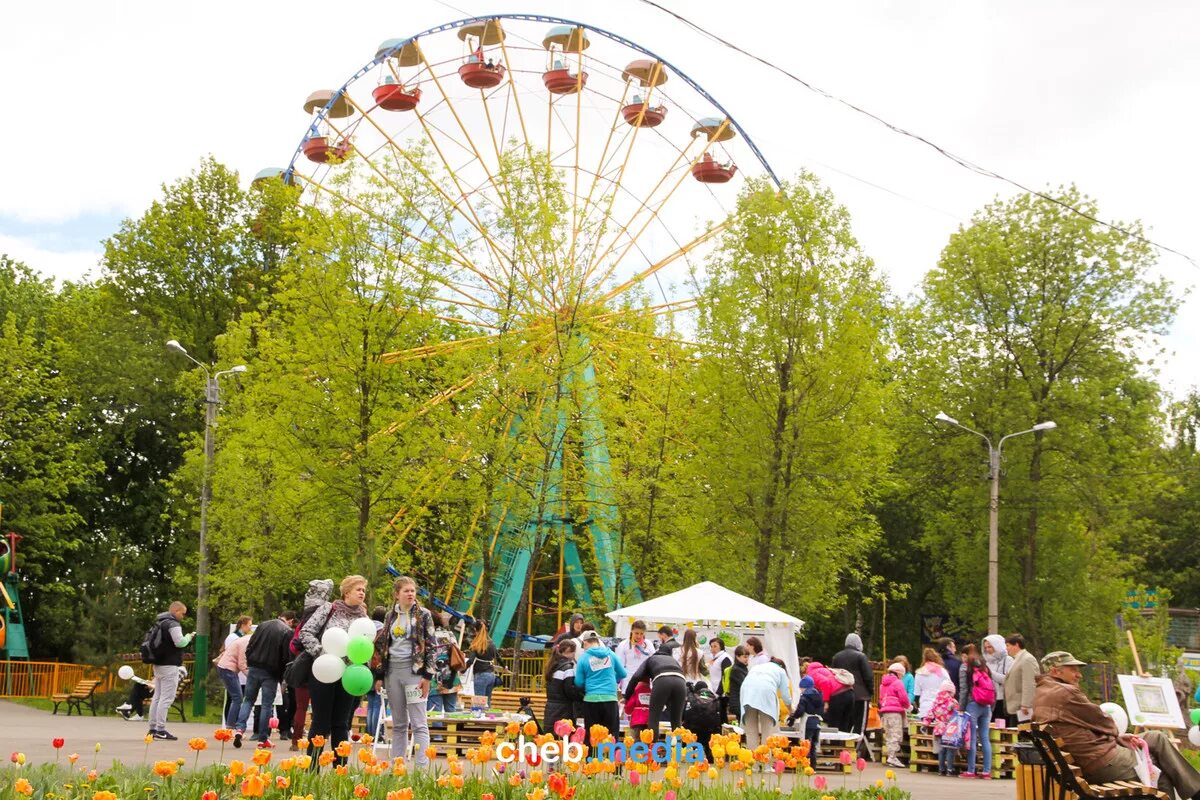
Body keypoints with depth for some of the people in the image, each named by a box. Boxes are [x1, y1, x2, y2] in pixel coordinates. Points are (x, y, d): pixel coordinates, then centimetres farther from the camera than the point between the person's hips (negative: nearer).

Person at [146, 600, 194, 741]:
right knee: (166, 698, -9)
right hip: (169, 666, -10)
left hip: (158, 664, 10)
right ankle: (160, 729, -12)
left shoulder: (159, 623, 17)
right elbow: (180, 642, -22)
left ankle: (153, 728, 15)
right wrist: (189, 637, -3)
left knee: (158, 697, 13)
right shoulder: (172, 624, -13)